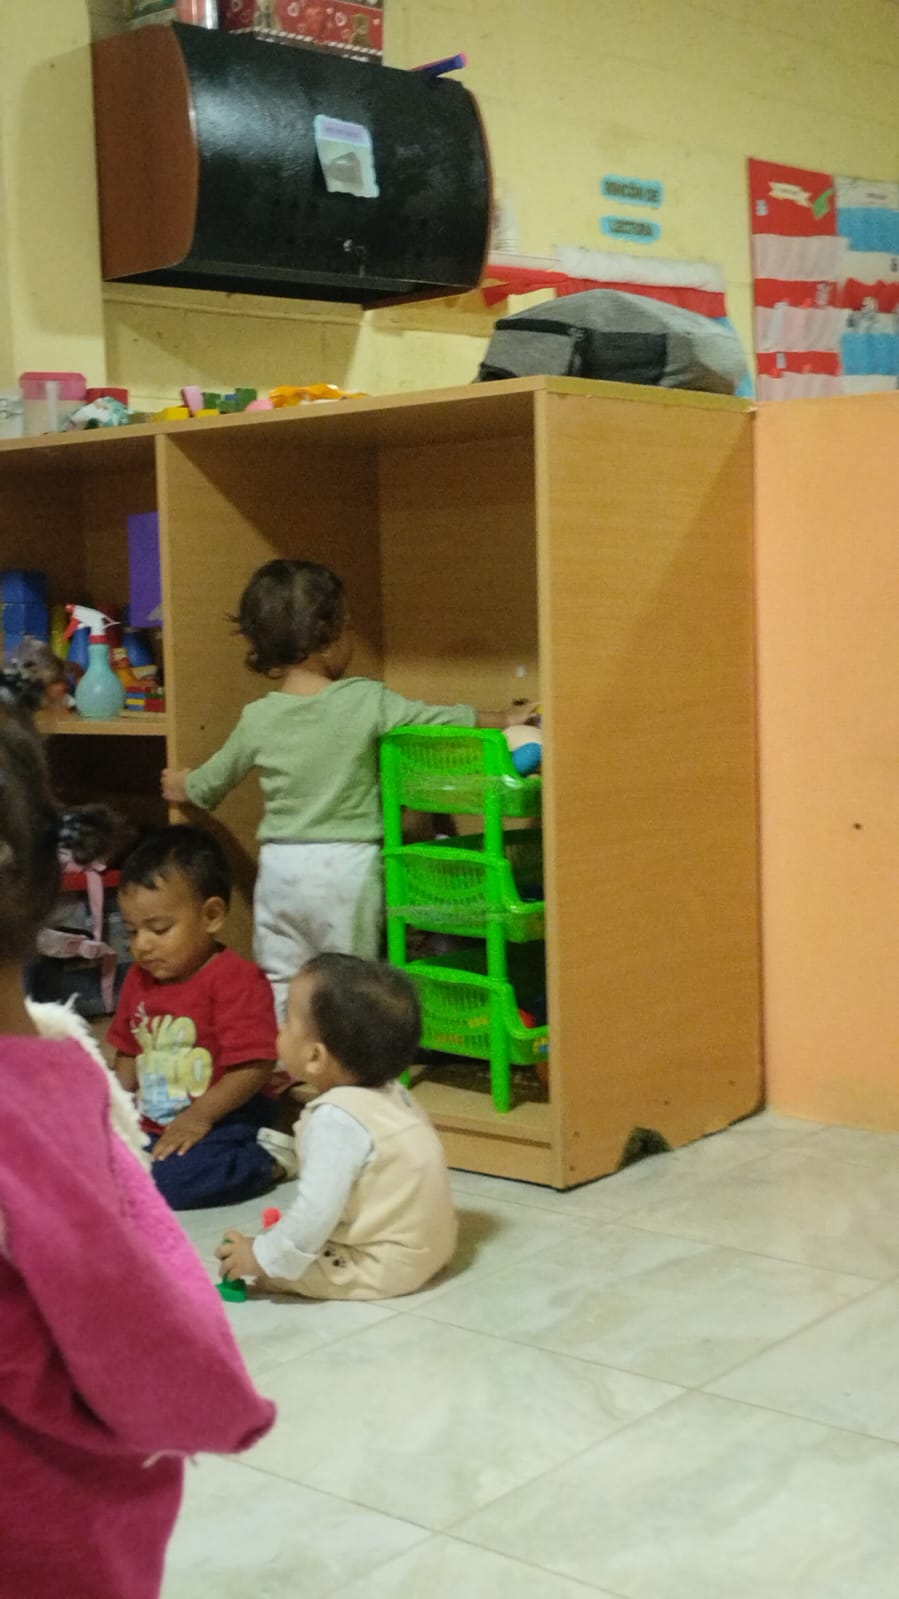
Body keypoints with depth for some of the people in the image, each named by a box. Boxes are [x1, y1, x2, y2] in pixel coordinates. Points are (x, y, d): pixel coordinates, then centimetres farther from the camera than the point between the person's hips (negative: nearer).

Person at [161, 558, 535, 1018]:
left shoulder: (257, 718, 0)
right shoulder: (367, 701, -11)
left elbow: (212, 780, 14)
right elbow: (446, 720, -5)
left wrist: (183, 787, 37)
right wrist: (504, 719, 11)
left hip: (281, 866, 3)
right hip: (347, 866, -3)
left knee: (281, 987, 13)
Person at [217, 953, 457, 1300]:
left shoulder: (335, 1119, -24)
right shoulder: (390, 1094, 3)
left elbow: (316, 1212, -28)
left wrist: (263, 1258, -17)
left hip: (388, 1266, -9)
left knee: (261, 1262, -10)